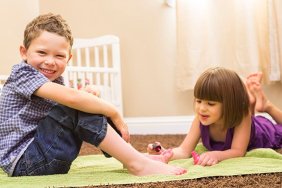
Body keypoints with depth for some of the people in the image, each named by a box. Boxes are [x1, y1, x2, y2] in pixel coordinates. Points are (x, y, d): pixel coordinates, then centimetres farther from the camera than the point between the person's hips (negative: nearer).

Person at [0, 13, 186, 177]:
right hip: (23, 163, -9)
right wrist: (114, 113, -21)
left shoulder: (53, 80, 12)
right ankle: (136, 164, -23)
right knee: (80, 108, -24)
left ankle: (135, 155, 1)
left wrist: (86, 95, -12)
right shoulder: (23, 74, -16)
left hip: (46, 157, 9)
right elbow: (70, 97, -30)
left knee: (85, 104, 3)